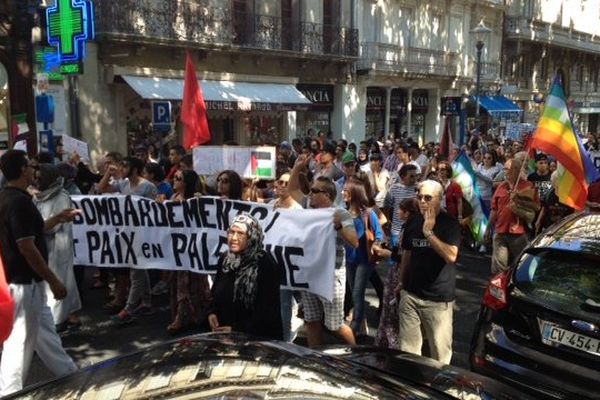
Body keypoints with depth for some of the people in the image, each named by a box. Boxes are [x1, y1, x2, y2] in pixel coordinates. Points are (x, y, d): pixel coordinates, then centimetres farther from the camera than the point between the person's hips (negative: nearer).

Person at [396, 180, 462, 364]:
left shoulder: (449, 223, -7)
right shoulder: (412, 222, 7)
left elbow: (451, 256, -21)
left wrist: (429, 232, -22)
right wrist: (402, 281, 22)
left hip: (438, 299, -4)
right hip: (410, 294, 4)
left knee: (440, 349, 1)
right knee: (407, 348, 9)